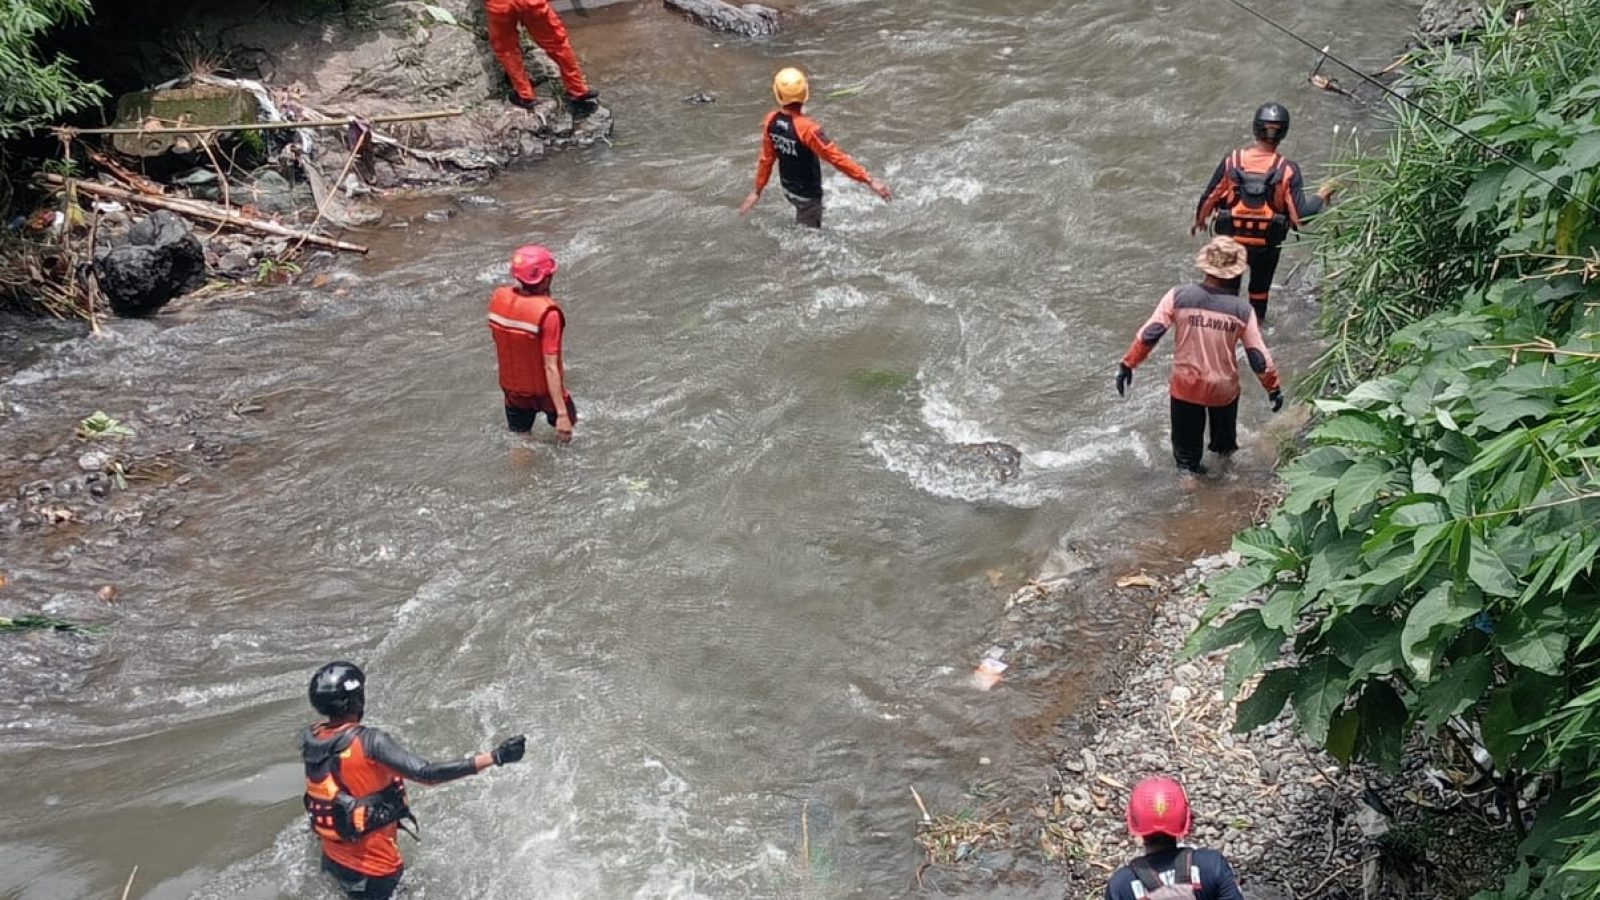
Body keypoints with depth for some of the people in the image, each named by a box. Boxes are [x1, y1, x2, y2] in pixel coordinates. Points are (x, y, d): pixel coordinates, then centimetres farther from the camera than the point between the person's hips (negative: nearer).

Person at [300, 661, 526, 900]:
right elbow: (426, 774, -33)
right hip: (373, 866, -7)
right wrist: (495, 757, -35)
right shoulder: (368, 741, -27)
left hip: (332, 859, 7)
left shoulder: (310, 739, -7)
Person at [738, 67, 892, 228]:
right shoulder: (805, 127, -32)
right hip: (807, 194, -6)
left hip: (788, 188, 6)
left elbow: (766, 159, -2)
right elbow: (836, 158, -32)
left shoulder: (772, 121, -12)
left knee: (801, 230, 29)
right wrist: (870, 181, -29)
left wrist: (757, 191, 11)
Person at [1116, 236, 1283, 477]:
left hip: (1186, 384, -2)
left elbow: (1149, 334, -17)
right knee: (1224, 425, 35)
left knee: (1187, 432, 24)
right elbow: (1259, 357, -9)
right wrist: (1273, 388, 5)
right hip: (1223, 387, 2)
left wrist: (1128, 364, -5)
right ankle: (1224, 447, 61)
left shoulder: (1179, 296, -18)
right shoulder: (1242, 310, -15)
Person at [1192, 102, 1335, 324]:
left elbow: (1209, 197, -10)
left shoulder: (1232, 161, -20)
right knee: (1261, 283, 27)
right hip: (1267, 242, 0)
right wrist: (1321, 196, -3)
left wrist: (1199, 220, 10)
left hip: (1231, 238, 0)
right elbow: (1300, 214, -22)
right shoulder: (1287, 170, -23)